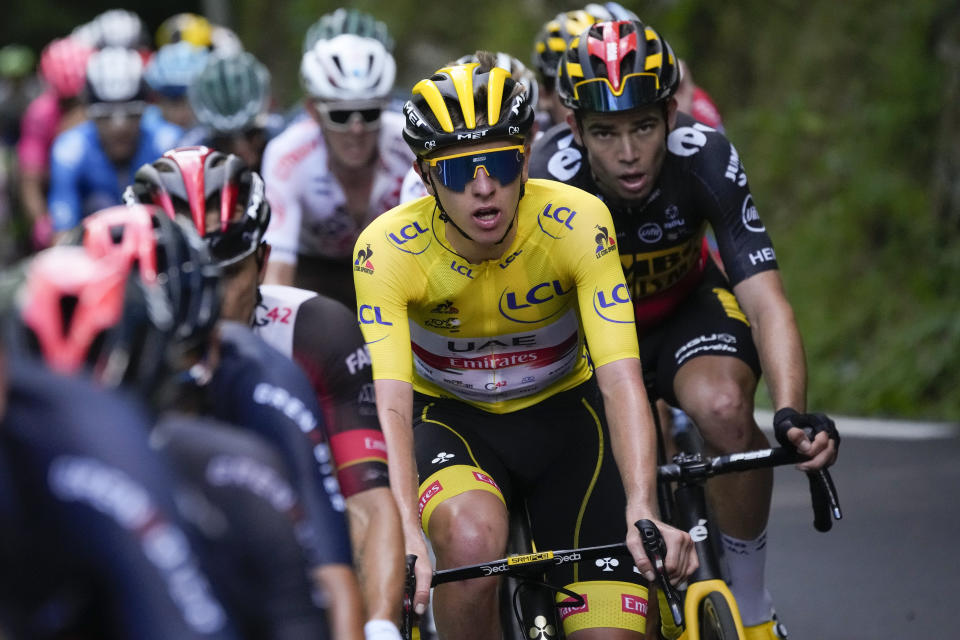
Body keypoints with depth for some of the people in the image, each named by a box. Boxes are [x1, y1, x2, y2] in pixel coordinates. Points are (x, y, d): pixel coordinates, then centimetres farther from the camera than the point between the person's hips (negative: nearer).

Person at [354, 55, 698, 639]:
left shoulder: (578, 223, -25)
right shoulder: (387, 250, -26)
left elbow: (620, 379, -32)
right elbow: (390, 403, -35)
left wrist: (644, 515, -46)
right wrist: (407, 534, -51)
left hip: (561, 413, 1)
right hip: (449, 418, -1)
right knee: (473, 540, -35)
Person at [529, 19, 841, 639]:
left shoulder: (704, 158, -31)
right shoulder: (550, 181, -33)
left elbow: (766, 301, -35)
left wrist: (792, 413, -52)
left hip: (682, 304, 0)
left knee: (724, 408, -31)